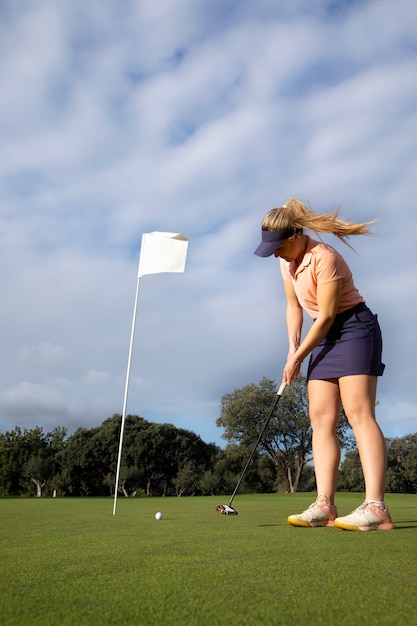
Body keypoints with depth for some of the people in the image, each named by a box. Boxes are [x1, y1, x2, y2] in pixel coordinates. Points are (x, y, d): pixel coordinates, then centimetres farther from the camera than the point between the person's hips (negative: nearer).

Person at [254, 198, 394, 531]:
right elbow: (294, 306, 14)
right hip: (325, 336, 9)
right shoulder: (287, 262, 7)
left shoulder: (323, 257, -20)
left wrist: (299, 357, -11)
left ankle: (376, 507, -20)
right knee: (321, 418, -1)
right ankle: (325, 505, -2)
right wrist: (292, 348, 3)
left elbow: (326, 315, -19)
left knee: (358, 412, -18)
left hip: (354, 328, -9)